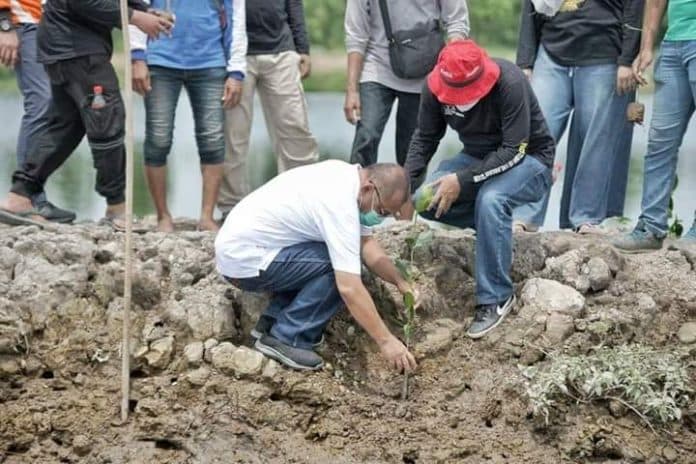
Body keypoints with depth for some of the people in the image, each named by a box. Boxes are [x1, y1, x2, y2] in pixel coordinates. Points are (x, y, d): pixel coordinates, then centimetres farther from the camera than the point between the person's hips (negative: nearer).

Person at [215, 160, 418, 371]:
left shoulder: (347, 174, 3)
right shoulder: (340, 204, -25)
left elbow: (366, 243, 12)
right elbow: (349, 288, -29)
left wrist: (400, 282, -1)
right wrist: (386, 341, -26)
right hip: (244, 261, -10)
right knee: (339, 269, -16)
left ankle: (272, 321, 12)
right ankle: (286, 339, -9)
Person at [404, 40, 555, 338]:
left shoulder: (510, 84, -30)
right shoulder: (435, 87, -14)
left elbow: (514, 151, -29)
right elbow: (424, 138, 0)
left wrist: (462, 180, -33)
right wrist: (405, 185, -14)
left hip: (526, 160, -6)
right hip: (478, 157, 6)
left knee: (490, 200, -36)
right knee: (427, 201, -19)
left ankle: (495, 298, -24)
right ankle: (499, 227, 4)